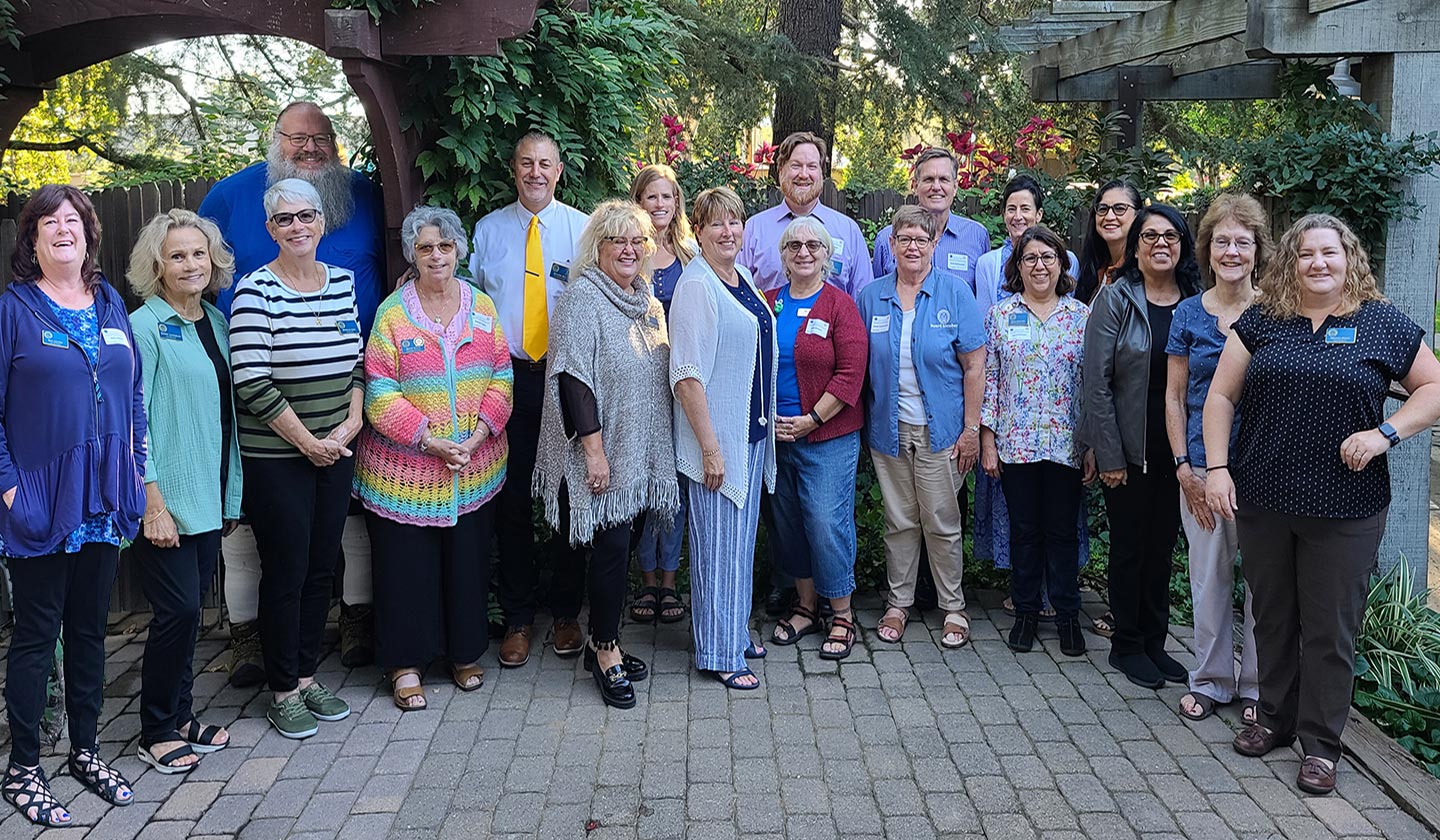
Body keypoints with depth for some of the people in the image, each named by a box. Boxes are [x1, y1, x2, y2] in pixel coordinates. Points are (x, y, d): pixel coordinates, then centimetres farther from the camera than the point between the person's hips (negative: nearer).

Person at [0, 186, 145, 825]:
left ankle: (85, 751, 28)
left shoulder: (111, 305, 10)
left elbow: (134, 395, 14)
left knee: (89, 628, 14)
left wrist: (136, 472, 8)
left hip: (102, 502, 5)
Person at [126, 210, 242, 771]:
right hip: (165, 497, -6)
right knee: (179, 608, -5)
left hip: (209, 494, 7)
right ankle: (157, 731, 11)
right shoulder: (144, 328, -10)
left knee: (191, 607, 12)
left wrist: (232, 493, 16)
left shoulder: (216, 322, 11)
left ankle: (180, 717, 25)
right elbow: (135, 423, -13)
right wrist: (153, 504, -17)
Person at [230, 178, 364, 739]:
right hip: (275, 458, -5)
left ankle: (308, 675, 27)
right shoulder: (256, 290, -11)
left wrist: (350, 425, -2)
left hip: (336, 451, 5)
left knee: (322, 566, 12)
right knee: (286, 571, 2)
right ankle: (284, 692, 16)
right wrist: (307, 442, -13)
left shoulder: (343, 282, 7)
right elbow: (252, 382, -16)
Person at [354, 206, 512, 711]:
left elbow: (501, 376, 5)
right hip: (405, 469, -3)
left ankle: (466, 652, 29)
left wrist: (480, 432, -9)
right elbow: (380, 392, -10)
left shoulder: (481, 306, 6)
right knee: (407, 565, 3)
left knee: (468, 560, 12)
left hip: (474, 466, 3)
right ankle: (406, 663, 17)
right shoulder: (393, 311, -5)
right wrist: (428, 439, -17)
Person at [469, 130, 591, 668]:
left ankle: (567, 613, 21)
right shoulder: (488, 229, 8)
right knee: (512, 498, 4)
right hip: (508, 376, 1)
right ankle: (517, 618, 18)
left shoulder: (581, 228, 2)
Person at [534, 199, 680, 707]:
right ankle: (605, 651, 7)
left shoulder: (650, 305, 14)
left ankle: (603, 643, 22)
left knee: (616, 546, 11)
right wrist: (594, 450, -21)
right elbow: (574, 379, -17)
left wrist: (656, 450, 17)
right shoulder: (582, 297, -10)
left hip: (639, 453, 7)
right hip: (600, 454, -7)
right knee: (611, 546, -6)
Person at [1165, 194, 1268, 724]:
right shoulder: (1189, 314, 4)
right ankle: (1210, 680, 25)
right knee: (1209, 577, 9)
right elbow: (1174, 397, 6)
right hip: (1203, 467, 1)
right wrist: (1183, 467, -1)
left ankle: (1256, 685, 21)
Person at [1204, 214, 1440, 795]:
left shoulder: (1384, 324, 0)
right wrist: (1216, 468, -6)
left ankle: (1321, 742, 19)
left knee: (1330, 629, 5)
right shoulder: (1260, 322, 4)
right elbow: (1221, 396, 4)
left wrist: (1386, 432, -11)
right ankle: (1274, 719, 32)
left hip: (1345, 510, -2)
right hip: (1262, 502, 2)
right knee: (1272, 618, 15)